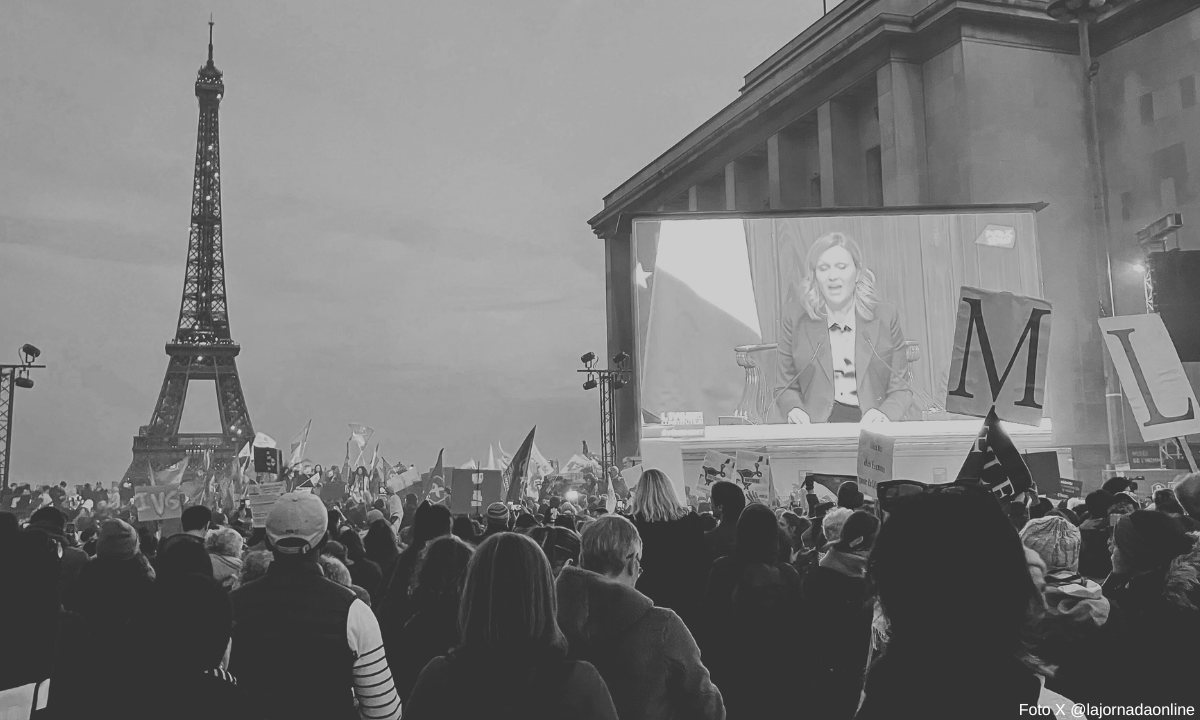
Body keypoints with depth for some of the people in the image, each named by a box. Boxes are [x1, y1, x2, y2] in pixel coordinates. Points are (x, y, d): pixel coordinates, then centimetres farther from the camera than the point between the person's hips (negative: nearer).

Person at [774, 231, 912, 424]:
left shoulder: (885, 316, 6)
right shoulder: (795, 317, 5)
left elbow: (900, 388, 9)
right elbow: (787, 388, 11)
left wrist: (884, 413, -12)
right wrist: (794, 410, -11)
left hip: (871, 426, 1)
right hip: (816, 428, -1)